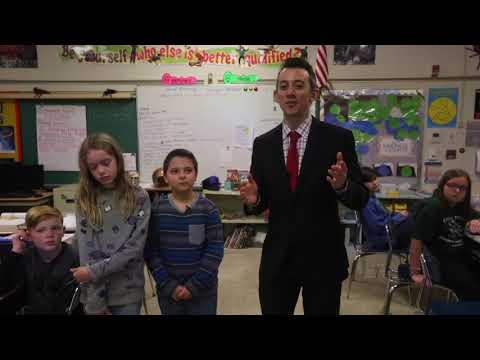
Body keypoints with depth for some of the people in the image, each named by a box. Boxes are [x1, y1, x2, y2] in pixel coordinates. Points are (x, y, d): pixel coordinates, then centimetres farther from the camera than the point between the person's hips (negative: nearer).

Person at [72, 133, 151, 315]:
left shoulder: (138, 197, -6)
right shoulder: (85, 200, -3)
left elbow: (135, 247, -11)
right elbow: (85, 249, -9)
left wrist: (94, 271, -16)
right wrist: (96, 303, -12)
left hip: (127, 293, -1)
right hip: (94, 293, 1)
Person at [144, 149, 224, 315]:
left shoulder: (208, 209, -10)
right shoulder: (156, 209, -6)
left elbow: (215, 251, -10)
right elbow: (150, 251, -5)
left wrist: (194, 286, -13)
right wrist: (168, 285, -11)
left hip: (203, 291, -1)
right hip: (168, 291, 2)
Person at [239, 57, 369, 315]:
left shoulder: (338, 138, -8)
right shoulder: (263, 144, 1)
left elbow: (361, 199, -7)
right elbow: (261, 201, 5)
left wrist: (342, 186, -28)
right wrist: (253, 200, -17)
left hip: (323, 258, -2)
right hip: (276, 258, 2)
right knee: (272, 311, 19)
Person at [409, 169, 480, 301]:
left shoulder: (463, 207, 9)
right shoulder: (432, 207, -17)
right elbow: (417, 240, -22)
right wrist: (415, 272, -23)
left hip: (462, 256, 8)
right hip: (438, 259, -8)